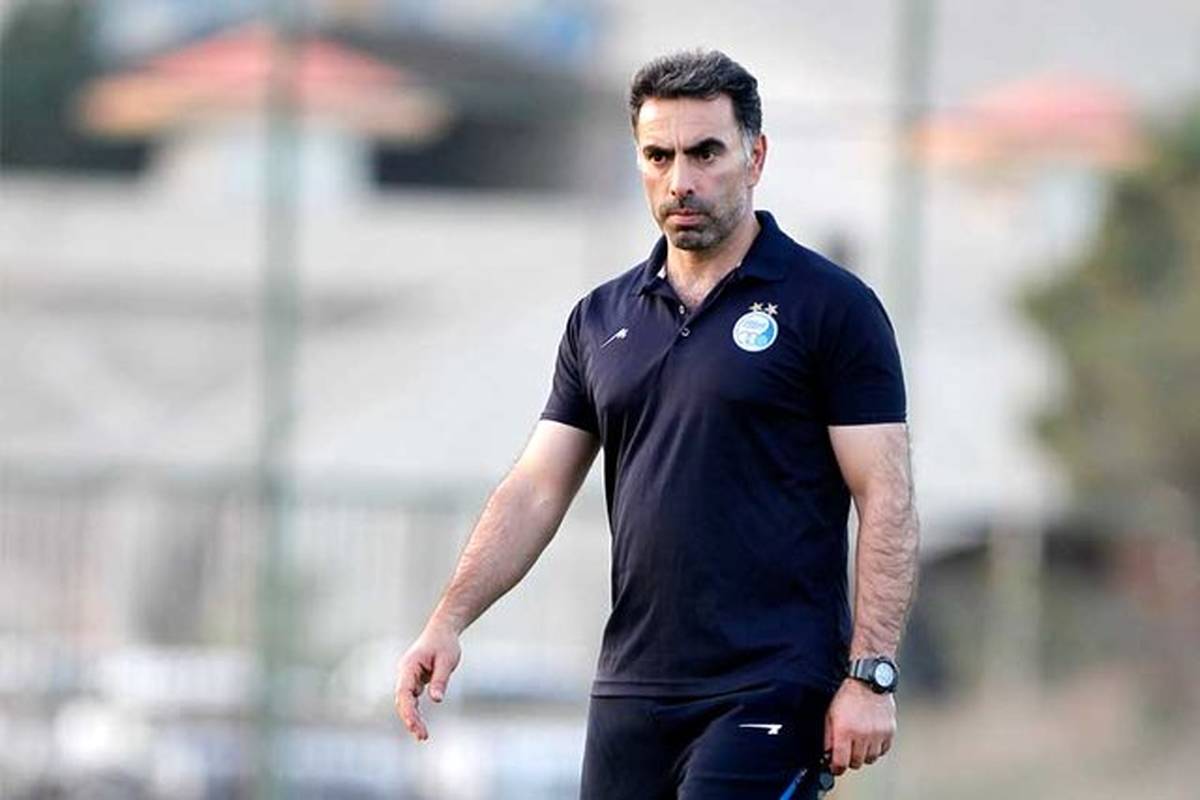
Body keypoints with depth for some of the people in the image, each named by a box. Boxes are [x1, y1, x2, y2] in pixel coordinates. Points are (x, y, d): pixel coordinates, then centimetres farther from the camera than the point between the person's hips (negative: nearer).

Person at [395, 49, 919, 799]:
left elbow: (886, 499, -7)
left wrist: (871, 675, -15)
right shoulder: (603, 319, 13)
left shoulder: (830, 306, -3)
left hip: (768, 695, -6)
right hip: (632, 691, 6)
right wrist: (449, 620, -2)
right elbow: (536, 490, 11)